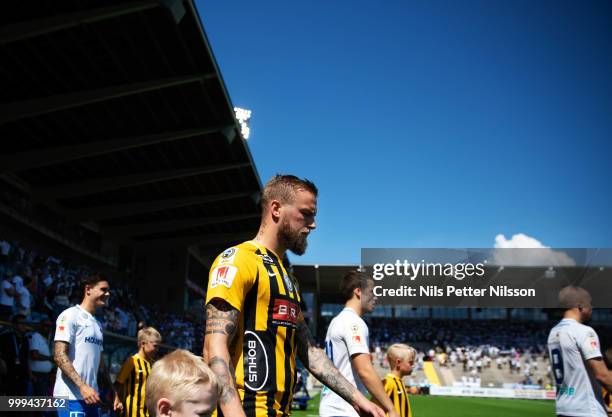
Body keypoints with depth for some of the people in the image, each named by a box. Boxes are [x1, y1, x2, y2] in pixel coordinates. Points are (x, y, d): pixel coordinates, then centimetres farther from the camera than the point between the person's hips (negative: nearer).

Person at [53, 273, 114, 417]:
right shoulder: (70, 315, -6)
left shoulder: (98, 324, 18)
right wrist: (82, 386, -23)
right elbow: (59, 356, -15)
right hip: (71, 395, -8)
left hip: (91, 394, 8)